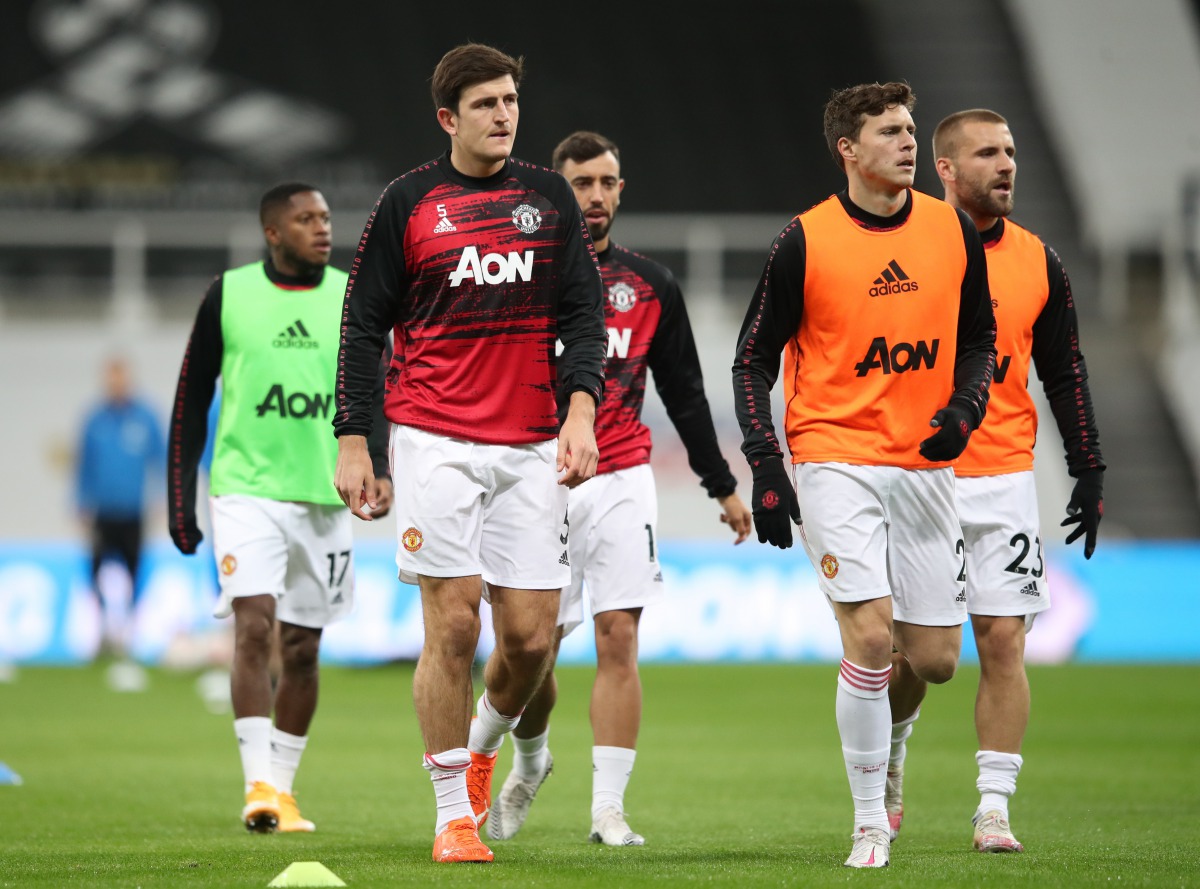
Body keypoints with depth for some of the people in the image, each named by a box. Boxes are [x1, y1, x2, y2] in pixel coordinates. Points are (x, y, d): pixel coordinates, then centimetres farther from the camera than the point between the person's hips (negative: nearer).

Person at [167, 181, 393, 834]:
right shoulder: (229, 295, 0)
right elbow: (191, 400, 6)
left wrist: (378, 468, -4)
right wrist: (179, 497, 3)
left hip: (325, 497, 3)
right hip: (247, 489, -3)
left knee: (302, 647, 6)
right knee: (254, 623, -18)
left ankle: (282, 788, 17)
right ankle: (258, 785, -20)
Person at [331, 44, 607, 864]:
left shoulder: (550, 198, 10)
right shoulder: (410, 202, 3)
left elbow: (583, 313, 10)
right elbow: (363, 325, 5)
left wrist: (580, 410, -5)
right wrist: (353, 443, -1)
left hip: (531, 445, 3)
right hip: (435, 440, -3)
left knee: (531, 634, -2)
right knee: (454, 623, -8)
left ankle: (483, 745, 29)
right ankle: (454, 814, 1)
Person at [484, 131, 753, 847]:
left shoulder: (651, 285, 7)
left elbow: (685, 393, 14)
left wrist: (723, 485, 15)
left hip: (622, 482, 1)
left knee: (618, 638, -9)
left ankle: (609, 807, -8)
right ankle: (531, 762, 33)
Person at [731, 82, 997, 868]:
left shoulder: (954, 232, 5)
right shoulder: (805, 241, -5)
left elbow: (979, 338, 16)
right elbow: (754, 360, 1)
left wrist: (965, 408, -3)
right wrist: (765, 470, -7)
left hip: (927, 464, 4)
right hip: (836, 458, -4)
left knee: (935, 659, 2)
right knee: (872, 639, -16)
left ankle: (882, 743, 36)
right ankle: (870, 823, -4)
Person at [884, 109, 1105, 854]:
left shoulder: (1038, 262, 7)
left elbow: (1066, 374, 12)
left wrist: (1089, 472, 7)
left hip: (1003, 478, 2)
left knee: (1004, 640, -5)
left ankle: (995, 808, -1)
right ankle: (891, 753, 32)